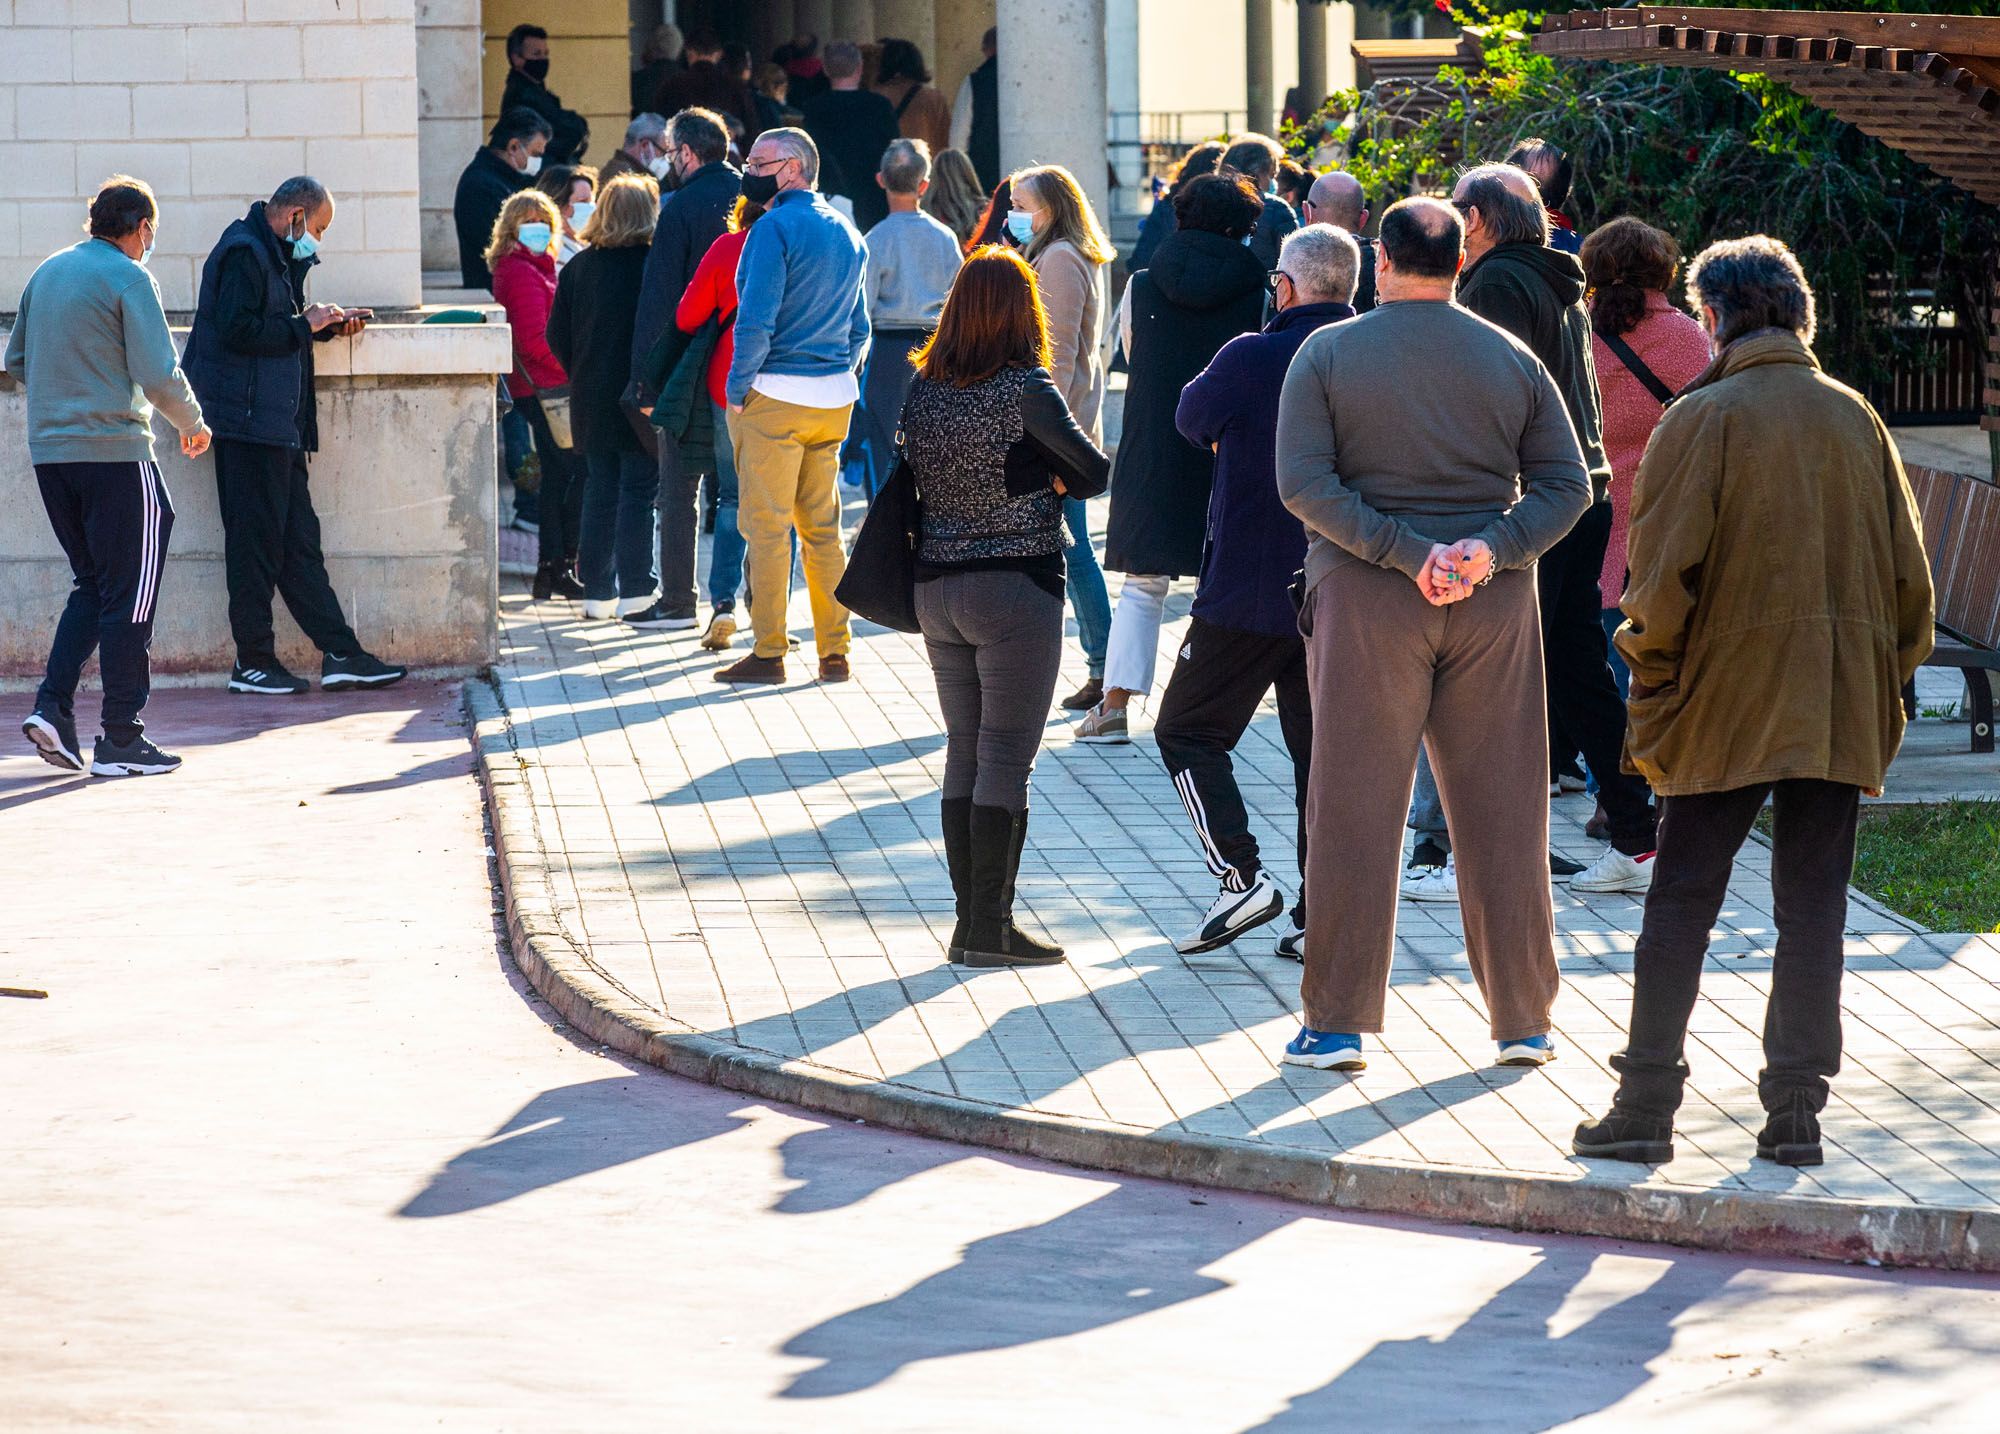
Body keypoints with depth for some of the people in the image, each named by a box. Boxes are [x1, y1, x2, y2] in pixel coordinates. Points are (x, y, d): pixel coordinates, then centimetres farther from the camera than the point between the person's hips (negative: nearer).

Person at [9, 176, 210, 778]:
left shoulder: (46, 272, 11)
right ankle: (121, 740, 2)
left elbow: (16, 360, 20)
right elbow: (160, 376, -14)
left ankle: (53, 706, 3)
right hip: (115, 452, -7)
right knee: (128, 596, 1)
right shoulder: (128, 277, -9)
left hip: (49, 451, 7)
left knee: (92, 585, 18)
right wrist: (193, 425, 3)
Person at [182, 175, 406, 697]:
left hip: (276, 424, 10)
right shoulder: (243, 253, -12)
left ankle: (341, 653, 9)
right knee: (256, 539, -5)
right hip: (249, 419, -10)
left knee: (298, 538, 9)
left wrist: (328, 324, 10)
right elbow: (238, 330, -20)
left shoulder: (274, 255, 20)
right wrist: (305, 325, -13)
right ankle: (253, 661, 1)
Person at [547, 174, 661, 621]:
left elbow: (557, 337, 3)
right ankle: (635, 590, 1)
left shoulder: (578, 267, 1)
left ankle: (597, 592, 12)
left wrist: (582, 376, 15)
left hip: (591, 400, 4)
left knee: (599, 492, 11)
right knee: (638, 492, 2)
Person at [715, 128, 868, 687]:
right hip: (833, 399, 7)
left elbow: (756, 320, -17)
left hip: (776, 393, -7)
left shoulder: (774, 228, -11)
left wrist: (737, 389, -9)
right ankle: (834, 651, 12)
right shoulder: (847, 232, 14)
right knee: (822, 525, 12)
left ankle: (768, 652, -2)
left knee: (767, 525, -3)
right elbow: (860, 327, 17)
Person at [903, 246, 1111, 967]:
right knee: (1006, 758, -1)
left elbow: (914, 470, 10)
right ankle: (989, 926, -2)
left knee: (964, 753, 13)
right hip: (1016, 583, -6)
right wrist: (1054, 482, 7)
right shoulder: (1024, 388, -14)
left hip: (936, 585, 6)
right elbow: (1096, 471, -14)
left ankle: (970, 917, 15)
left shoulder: (923, 390, 3)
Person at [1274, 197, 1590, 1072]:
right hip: (1494, 605, 2)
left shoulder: (1328, 354, -1)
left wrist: (1403, 551, -14)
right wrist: (1490, 549, -11)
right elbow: (1567, 485, 0)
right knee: (1502, 814, 7)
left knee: (1355, 811, 2)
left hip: (1366, 597, -2)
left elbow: (1303, 482, -11)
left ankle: (1337, 1022, 2)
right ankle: (1524, 1020, 12)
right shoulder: (1512, 360, 6)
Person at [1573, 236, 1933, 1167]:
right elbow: (1908, 570, 9)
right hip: (1843, 708, 4)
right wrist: (1886, 678, 18)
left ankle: (1646, 1106, 3)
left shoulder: (1703, 418, -7)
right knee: (1812, 908, 6)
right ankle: (1796, 1109, 4)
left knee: (1680, 905, 3)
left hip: (1727, 704, -4)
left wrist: (1652, 691, 0)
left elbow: (1665, 570, -10)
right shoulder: (1856, 418, 6)